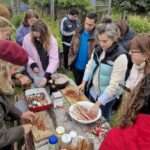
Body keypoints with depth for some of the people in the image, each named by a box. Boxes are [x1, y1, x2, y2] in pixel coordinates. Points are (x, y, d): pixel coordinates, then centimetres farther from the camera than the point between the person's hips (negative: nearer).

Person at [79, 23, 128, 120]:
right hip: (93, 91, 6)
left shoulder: (120, 57, -27)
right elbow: (90, 65, 7)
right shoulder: (98, 49, -7)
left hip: (107, 96, -6)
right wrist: (84, 82, -2)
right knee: (90, 116, 25)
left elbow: (114, 85, -28)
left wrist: (98, 103, -28)